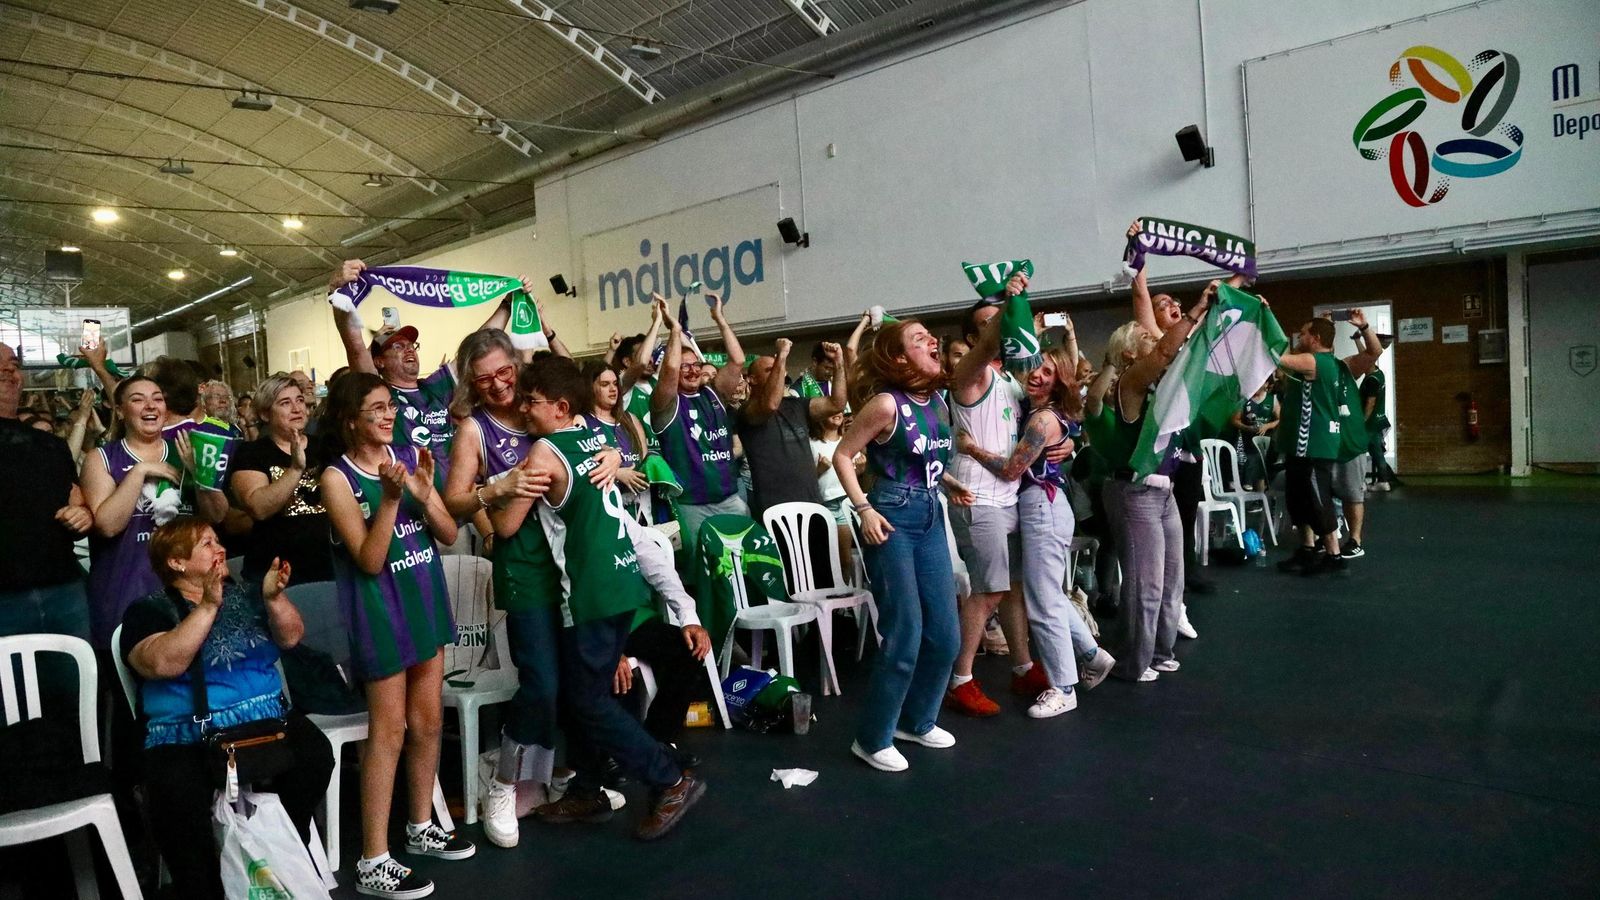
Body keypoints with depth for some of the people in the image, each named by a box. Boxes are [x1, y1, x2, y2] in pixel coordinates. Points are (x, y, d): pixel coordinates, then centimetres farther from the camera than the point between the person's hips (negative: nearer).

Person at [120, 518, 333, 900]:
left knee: (314, 754, -25)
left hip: (267, 721, 3)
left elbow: (291, 638, 6)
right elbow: (163, 663, -15)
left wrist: (274, 597, -12)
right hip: (186, 738, -3)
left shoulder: (243, 595, 17)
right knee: (178, 799, -33)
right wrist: (208, 606, -19)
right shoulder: (148, 611, 5)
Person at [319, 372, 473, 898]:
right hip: (381, 609, -5)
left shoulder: (408, 456, 2)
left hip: (426, 600, 6)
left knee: (428, 722, 14)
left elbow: (449, 535, 2)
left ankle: (421, 828, 32)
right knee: (389, 730, -2)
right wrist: (389, 498, -27)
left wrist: (423, 494, -16)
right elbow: (369, 560, -17)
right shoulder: (337, 478, -12)